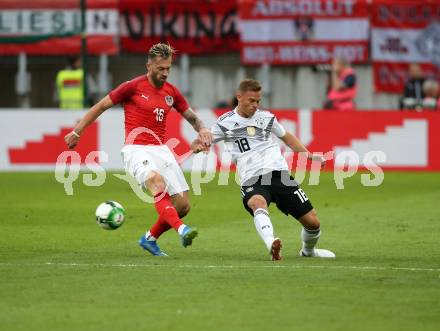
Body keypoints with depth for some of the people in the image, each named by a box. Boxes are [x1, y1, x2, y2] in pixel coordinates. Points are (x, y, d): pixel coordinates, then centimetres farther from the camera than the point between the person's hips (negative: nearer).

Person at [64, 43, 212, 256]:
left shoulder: (171, 92, 11)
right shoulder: (133, 87, -3)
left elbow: (191, 116, 23)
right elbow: (101, 106, 5)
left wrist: (202, 129, 0)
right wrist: (77, 132, 5)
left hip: (161, 150, 6)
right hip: (137, 149, -6)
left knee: (183, 206, -2)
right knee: (157, 182, -37)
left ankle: (150, 239, 20)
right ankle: (181, 230, -51)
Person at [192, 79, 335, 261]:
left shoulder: (266, 117, 14)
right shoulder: (225, 123, 5)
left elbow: (286, 136, 30)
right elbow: (199, 143, 3)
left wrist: (308, 155, 18)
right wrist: (197, 146, -22)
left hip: (279, 174, 4)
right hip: (252, 180, -3)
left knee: (312, 222, 2)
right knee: (258, 203, -40)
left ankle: (308, 250, 35)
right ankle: (271, 244, -62)